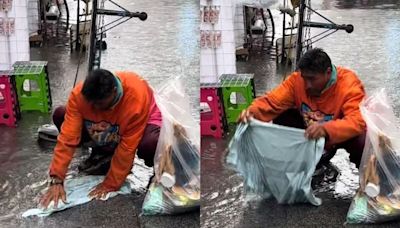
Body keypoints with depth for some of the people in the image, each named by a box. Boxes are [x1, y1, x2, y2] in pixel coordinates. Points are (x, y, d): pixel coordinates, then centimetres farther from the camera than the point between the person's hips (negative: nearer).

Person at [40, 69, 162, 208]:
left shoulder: (136, 96, -38)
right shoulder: (80, 94, -29)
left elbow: (127, 146, -31)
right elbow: (67, 137, -29)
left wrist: (111, 184, -26)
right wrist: (56, 180, -33)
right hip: (108, 131, 5)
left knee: (150, 145, -41)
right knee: (60, 116, -14)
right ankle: (102, 156, 1)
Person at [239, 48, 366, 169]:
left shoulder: (349, 85, -31)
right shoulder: (297, 79, -20)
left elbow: (358, 121, -43)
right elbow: (272, 102, -20)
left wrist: (326, 129, -61)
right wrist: (252, 112, -43)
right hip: (310, 131, 5)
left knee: (361, 141, -36)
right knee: (282, 119, -16)